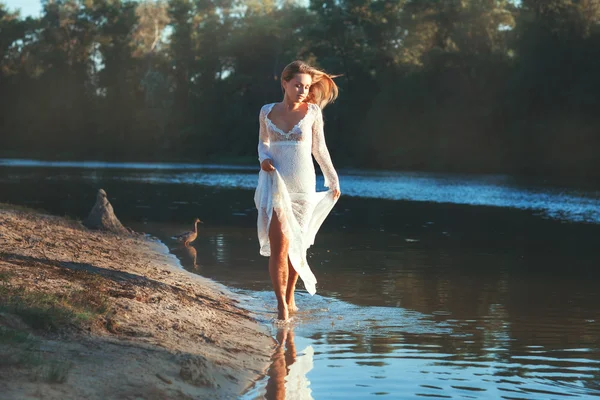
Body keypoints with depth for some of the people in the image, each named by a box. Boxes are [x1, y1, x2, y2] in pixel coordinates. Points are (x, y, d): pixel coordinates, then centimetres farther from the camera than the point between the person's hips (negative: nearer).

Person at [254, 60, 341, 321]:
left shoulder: (312, 112, 0)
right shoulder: (267, 112, 3)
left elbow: (319, 149, 11)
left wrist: (333, 180, 18)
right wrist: (264, 159, -4)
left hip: (302, 186, 0)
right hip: (275, 184, 0)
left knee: (296, 244, 9)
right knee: (278, 245, -12)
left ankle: (290, 296, 26)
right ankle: (281, 304, -6)